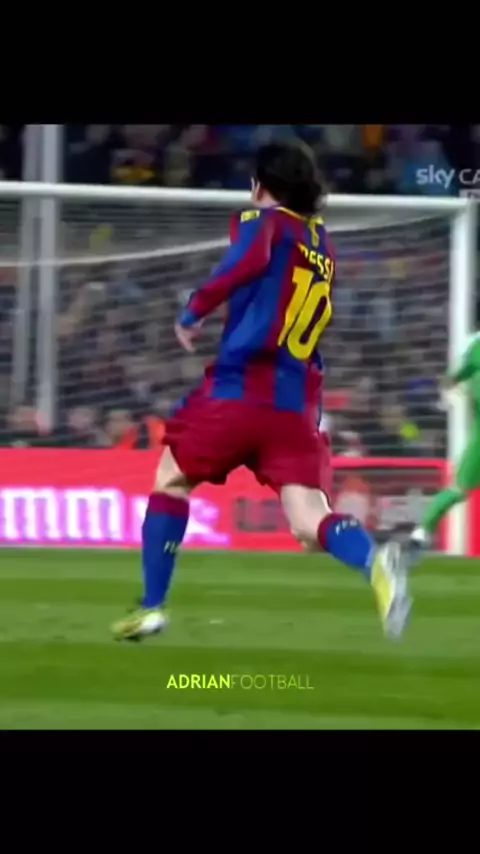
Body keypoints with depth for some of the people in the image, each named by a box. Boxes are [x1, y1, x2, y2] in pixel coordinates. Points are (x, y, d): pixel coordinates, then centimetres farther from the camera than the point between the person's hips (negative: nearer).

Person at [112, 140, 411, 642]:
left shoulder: (263, 221, 2)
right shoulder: (321, 241, 22)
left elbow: (248, 260, -21)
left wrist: (194, 311, -12)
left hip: (239, 390, -5)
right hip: (298, 406, 5)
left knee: (171, 480, 17)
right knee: (310, 526, -6)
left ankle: (152, 606, 14)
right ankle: (376, 563, -38)